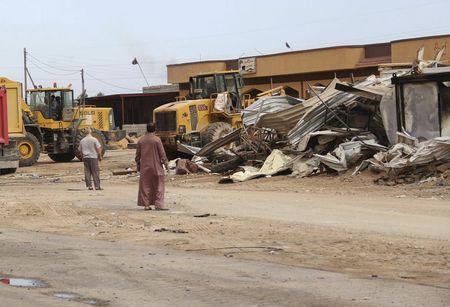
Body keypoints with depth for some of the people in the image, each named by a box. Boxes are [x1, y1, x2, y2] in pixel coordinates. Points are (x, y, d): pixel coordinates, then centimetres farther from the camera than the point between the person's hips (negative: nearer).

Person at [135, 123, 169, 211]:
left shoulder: (141, 140, 4)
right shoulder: (157, 140, -9)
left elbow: (138, 154, 9)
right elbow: (162, 153, -9)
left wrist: (138, 165, 19)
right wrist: (166, 163, -1)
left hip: (144, 167, 4)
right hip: (156, 167, -4)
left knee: (145, 186, 9)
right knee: (158, 186, 2)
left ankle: (146, 204, 8)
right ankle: (158, 204, -5)